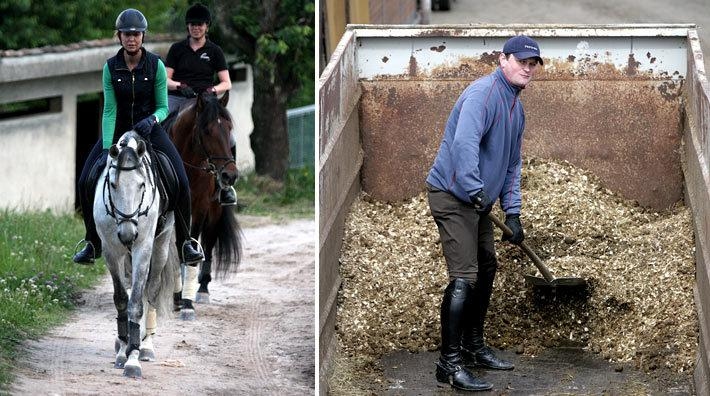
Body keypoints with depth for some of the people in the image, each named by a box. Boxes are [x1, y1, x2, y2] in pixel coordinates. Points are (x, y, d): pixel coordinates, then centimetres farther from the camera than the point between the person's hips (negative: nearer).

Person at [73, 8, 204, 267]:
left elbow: (163, 107, -6)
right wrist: (107, 149, -21)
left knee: (180, 182, -19)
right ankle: (93, 244, 6)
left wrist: (151, 120, -29)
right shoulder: (111, 68, -9)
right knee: (86, 182, -12)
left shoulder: (156, 66, -11)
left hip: (149, 128, -1)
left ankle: (184, 243, -2)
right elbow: (109, 110, -11)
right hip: (118, 129, 1)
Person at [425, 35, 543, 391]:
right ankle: (449, 364, -11)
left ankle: (473, 348, 34)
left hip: (477, 201, 10)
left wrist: (512, 212, 13)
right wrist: (475, 190, -40)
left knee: (486, 269, 19)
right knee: (464, 278, -14)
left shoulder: (516, 107, 15)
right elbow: (464, 143, -34)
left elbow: (512, 164, 21)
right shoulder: (483, 94, -18)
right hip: (452, 197, -10)